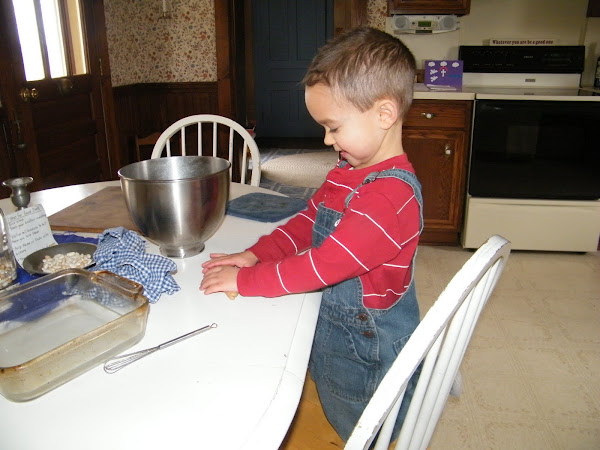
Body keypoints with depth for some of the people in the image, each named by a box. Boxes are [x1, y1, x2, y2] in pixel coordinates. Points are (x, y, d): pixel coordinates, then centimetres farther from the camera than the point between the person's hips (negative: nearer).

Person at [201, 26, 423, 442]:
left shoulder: (391, 194, -30)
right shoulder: (348, 172, 2)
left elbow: (324, 265, -31)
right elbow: (308, 222, 8)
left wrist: (245, 279, -22)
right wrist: (255, 255, -6)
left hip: (367, 354, -8)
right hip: (330, 330, 8)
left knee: (356, 436, 17)